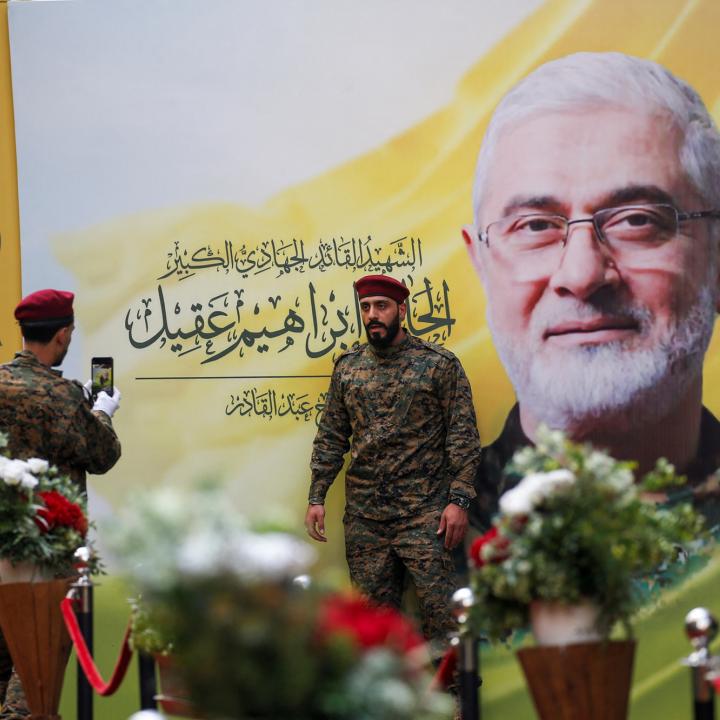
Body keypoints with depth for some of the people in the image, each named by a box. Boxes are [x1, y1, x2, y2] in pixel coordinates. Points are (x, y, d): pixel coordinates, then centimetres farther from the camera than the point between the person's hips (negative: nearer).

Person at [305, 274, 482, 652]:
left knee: (438, 607, -9)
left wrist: (458, 500, -11)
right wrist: (316, 497, 7)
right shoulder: (348, 367, 10)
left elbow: (463, 436, -3)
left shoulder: (439, 364, -1)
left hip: (424, 515, -4)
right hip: (363, 516, 4)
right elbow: (330, 437, 14)